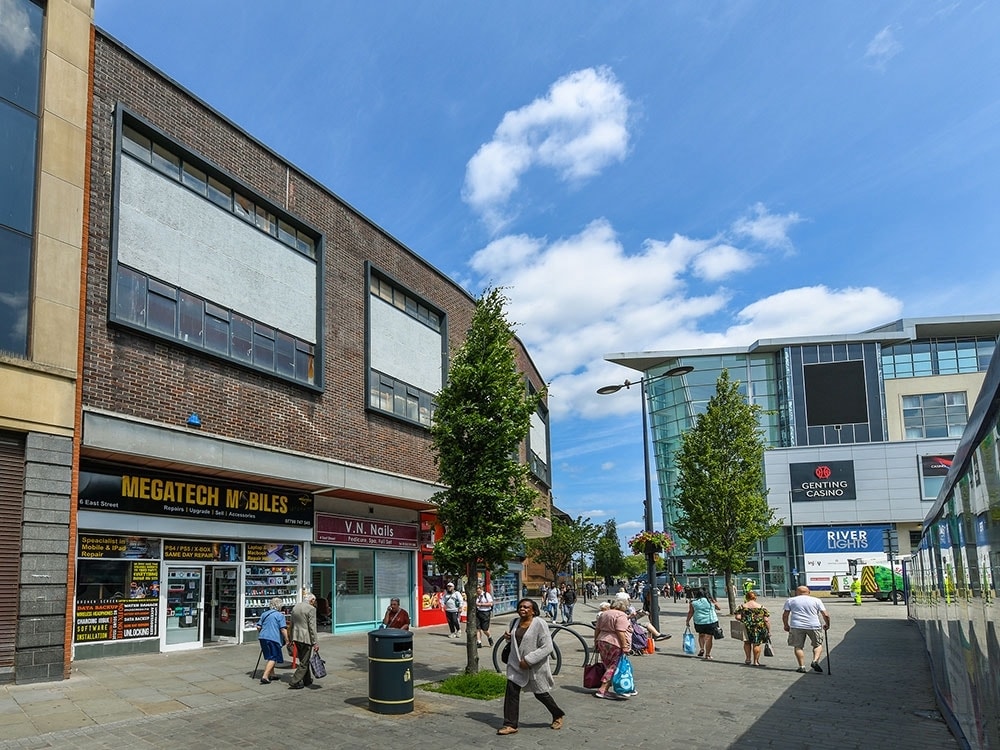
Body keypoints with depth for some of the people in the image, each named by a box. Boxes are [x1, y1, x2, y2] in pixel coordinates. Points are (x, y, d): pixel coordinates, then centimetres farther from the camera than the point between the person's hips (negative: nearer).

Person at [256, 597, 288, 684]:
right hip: (274, 638, -7)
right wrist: (287, 640, -7)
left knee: (269, 657, 20)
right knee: (273, 658, -2)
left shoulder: (264, 614, 13)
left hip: (263, 638, 7)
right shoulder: (280, 615, -6)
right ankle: (265, 676, -12)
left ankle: (271, 674, 29)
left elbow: (258, 627, 15)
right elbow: (283, 629, -12)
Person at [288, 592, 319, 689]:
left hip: (297, 637, 8)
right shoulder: (311, 609, -13)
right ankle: (295, 682, -1)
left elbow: (292, 624, 16)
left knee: (303, 660, 19)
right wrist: (315, 643, -12)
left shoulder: (295, 607, 10)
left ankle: (307, 680, 28)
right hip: (306, 638, -8)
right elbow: (312, 627, -16)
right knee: (304, 662, 1)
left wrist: (291, 639, 23)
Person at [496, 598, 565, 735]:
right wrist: (508, 637, 0)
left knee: (541, 694, 10)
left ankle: (558, 716, 36)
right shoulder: (515, 622, 5)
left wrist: (528, 660, -24)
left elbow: (547, 647, -21)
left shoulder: (539, 624, -17)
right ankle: (510, 725, 4)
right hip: (516, 665, 6)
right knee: (511, 693, -4)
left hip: (535, 666, -5)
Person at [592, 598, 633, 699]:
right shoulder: (621, 615, -9)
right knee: (613, 668, -3)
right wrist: (625, 647, -15)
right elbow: (620, 632, -17)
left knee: (608, 667, 13)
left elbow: (597, 630, 16)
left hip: (602, 642, 8)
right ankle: (602, 690, -7)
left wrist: (596, 643, 22)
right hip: (615, 645, -8)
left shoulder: (603, 614, 14)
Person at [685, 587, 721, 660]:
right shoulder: (710, 601, 8)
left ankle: (701, 649, 14)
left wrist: (687, 621, 13)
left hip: (699, 622, 0)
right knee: (709, 637, 3)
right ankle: (707, 655, 4)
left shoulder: (693, 602, 4)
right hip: (711, 621, 0)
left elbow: (690, 612, 4)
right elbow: (718, 608, 18)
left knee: (701, 635, 24)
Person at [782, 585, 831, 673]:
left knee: (798, 646, 9)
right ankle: (815, 661, -3)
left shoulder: (790, 600, 10)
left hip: (796, 626, 0)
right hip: (814, 626, 0)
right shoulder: (816, 600, 10)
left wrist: (786, 625, 19)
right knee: (818, 645, 16)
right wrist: (827, 625, 21)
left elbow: (785, 615, 5)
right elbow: (826, 615, 5)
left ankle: (802, 666, 2)